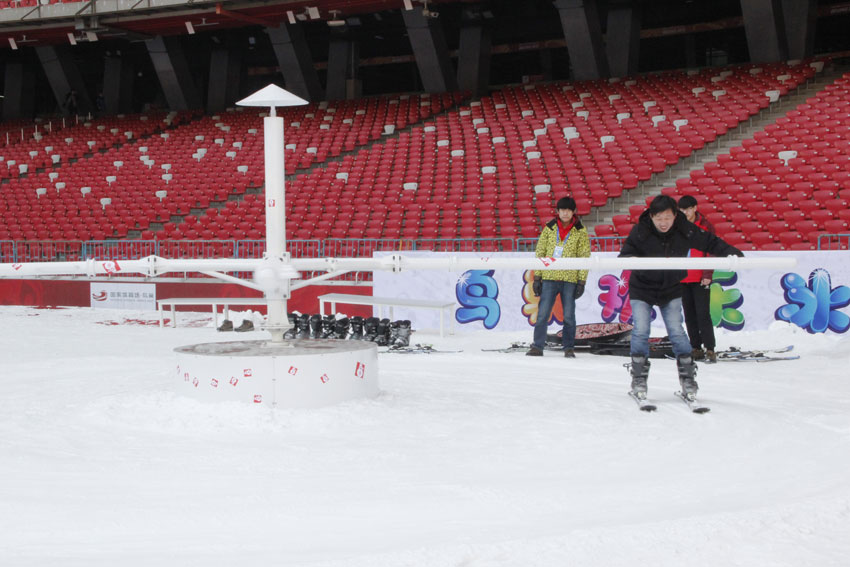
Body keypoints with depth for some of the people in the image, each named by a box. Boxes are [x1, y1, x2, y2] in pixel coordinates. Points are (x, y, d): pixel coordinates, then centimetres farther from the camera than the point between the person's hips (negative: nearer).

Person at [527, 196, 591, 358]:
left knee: (569, 316, 3)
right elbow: (540, 252, 8)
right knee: (542, 314, -2)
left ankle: (569, 348, 13)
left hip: (570, 279, -1)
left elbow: (584, 257, 2)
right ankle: (537, 347, 4)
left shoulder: (580, 231, 2)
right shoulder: (549, 228, 5)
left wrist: (581, 281, -3)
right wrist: (537, 277, 3)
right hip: (549, 278, 1)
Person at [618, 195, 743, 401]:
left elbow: (711, 242, -3)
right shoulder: (640, 231, -19)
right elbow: (626, 254, -14)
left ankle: (688, 378, 8)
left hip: (671, 290, 1)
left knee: (676, 332, -4)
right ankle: (639, 379, 4)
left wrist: (731, 252, -17)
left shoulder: (685, 231, -14)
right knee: (640, 332, -9)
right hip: (642, 289, -1)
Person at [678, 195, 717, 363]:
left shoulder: (706, 226, -2)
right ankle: (696, 349, 14)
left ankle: (710, 350, -5)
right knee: (689, 315, 7)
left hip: (700, 279, -4)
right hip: (681, 279, 4)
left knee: (703, 314, -8)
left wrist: (708, 275, -10)